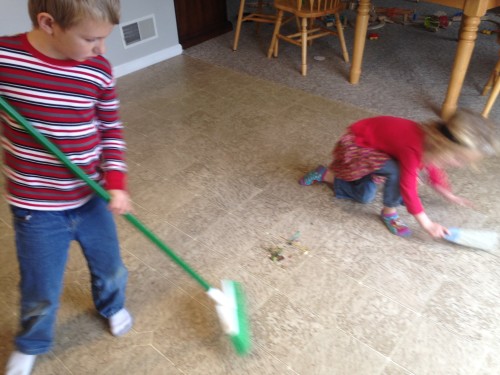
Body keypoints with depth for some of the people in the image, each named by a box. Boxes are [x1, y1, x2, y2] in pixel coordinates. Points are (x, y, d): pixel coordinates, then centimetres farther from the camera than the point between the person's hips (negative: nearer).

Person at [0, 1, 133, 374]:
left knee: (110, 268, 21)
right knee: (41, 293, 12)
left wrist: (116, 183, -11)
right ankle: (30, 344, 46)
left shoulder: (98, 70, -9)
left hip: (92, 199, 2)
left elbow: (111, 130, 0)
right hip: (36, 209, -2)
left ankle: (112, 306, 57)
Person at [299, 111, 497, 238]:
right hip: (355, 145, -9)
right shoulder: (413, 149, -36)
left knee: (363, 196, 12)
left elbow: (433, 168, 11)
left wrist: (449, 195, 20)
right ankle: (389, 212, -8)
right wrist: (427, 224, -25)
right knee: (397, 171, -30)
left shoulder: (432, 140, -9)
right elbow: (408, 187, -31)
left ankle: (325, 175, 22)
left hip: (371, 141, 9)